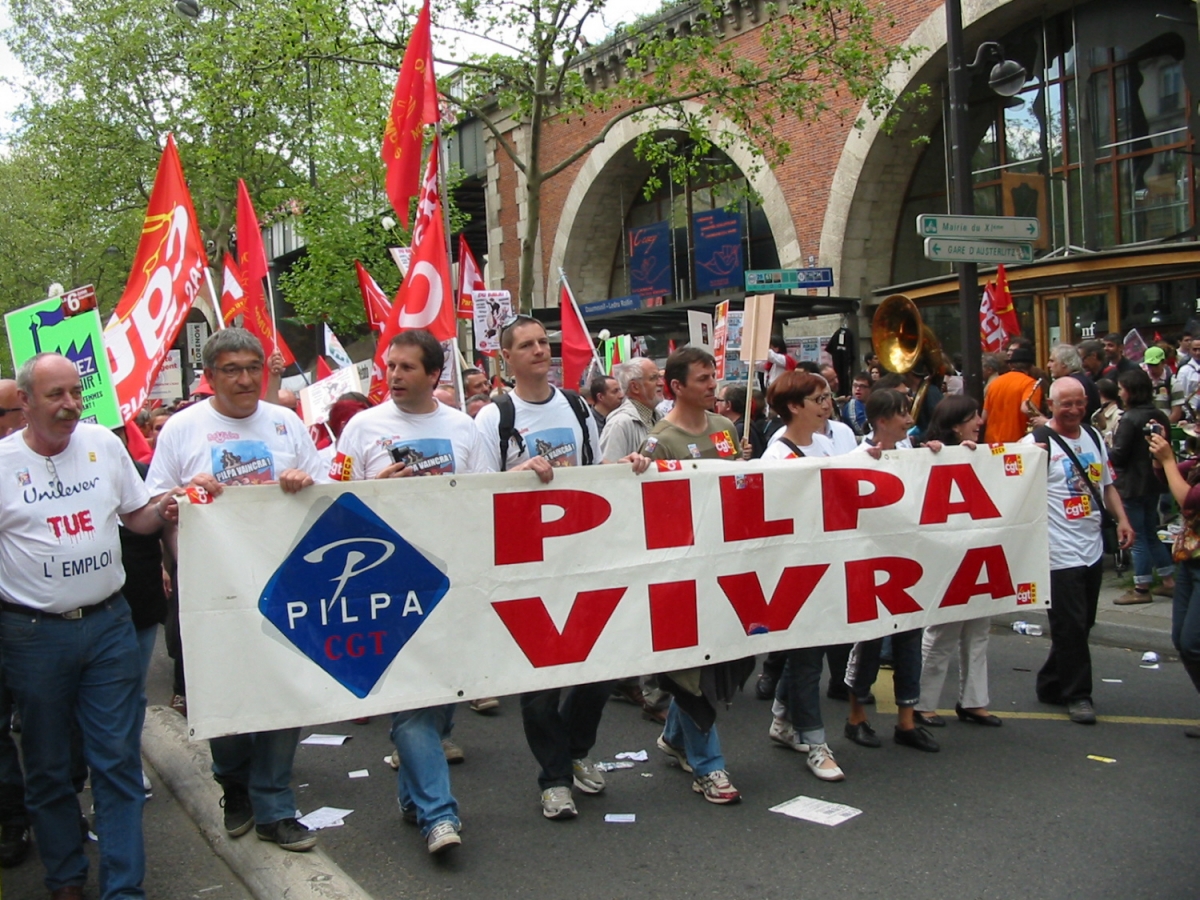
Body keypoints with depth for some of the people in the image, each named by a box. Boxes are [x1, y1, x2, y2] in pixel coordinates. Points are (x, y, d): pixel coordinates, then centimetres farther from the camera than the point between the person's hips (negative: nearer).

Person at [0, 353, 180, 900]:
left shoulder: (104, 443, 3)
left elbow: (136, 516, 12)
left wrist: (164, 512, -9)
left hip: (109, 624, 2)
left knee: (118, 761, 4)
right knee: (48, 768, 11)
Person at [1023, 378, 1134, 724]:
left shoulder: (1093, 437, 12)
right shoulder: (1037, 443, -11)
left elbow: (1106, 484, 19)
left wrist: (1121, 518, 7)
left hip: (1092, 548, 7)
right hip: (1060, 552, -7)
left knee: (1081, 625, 14)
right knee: (1071, 627, -4)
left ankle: (1051, 685, 27)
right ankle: (1077, 695, 8)